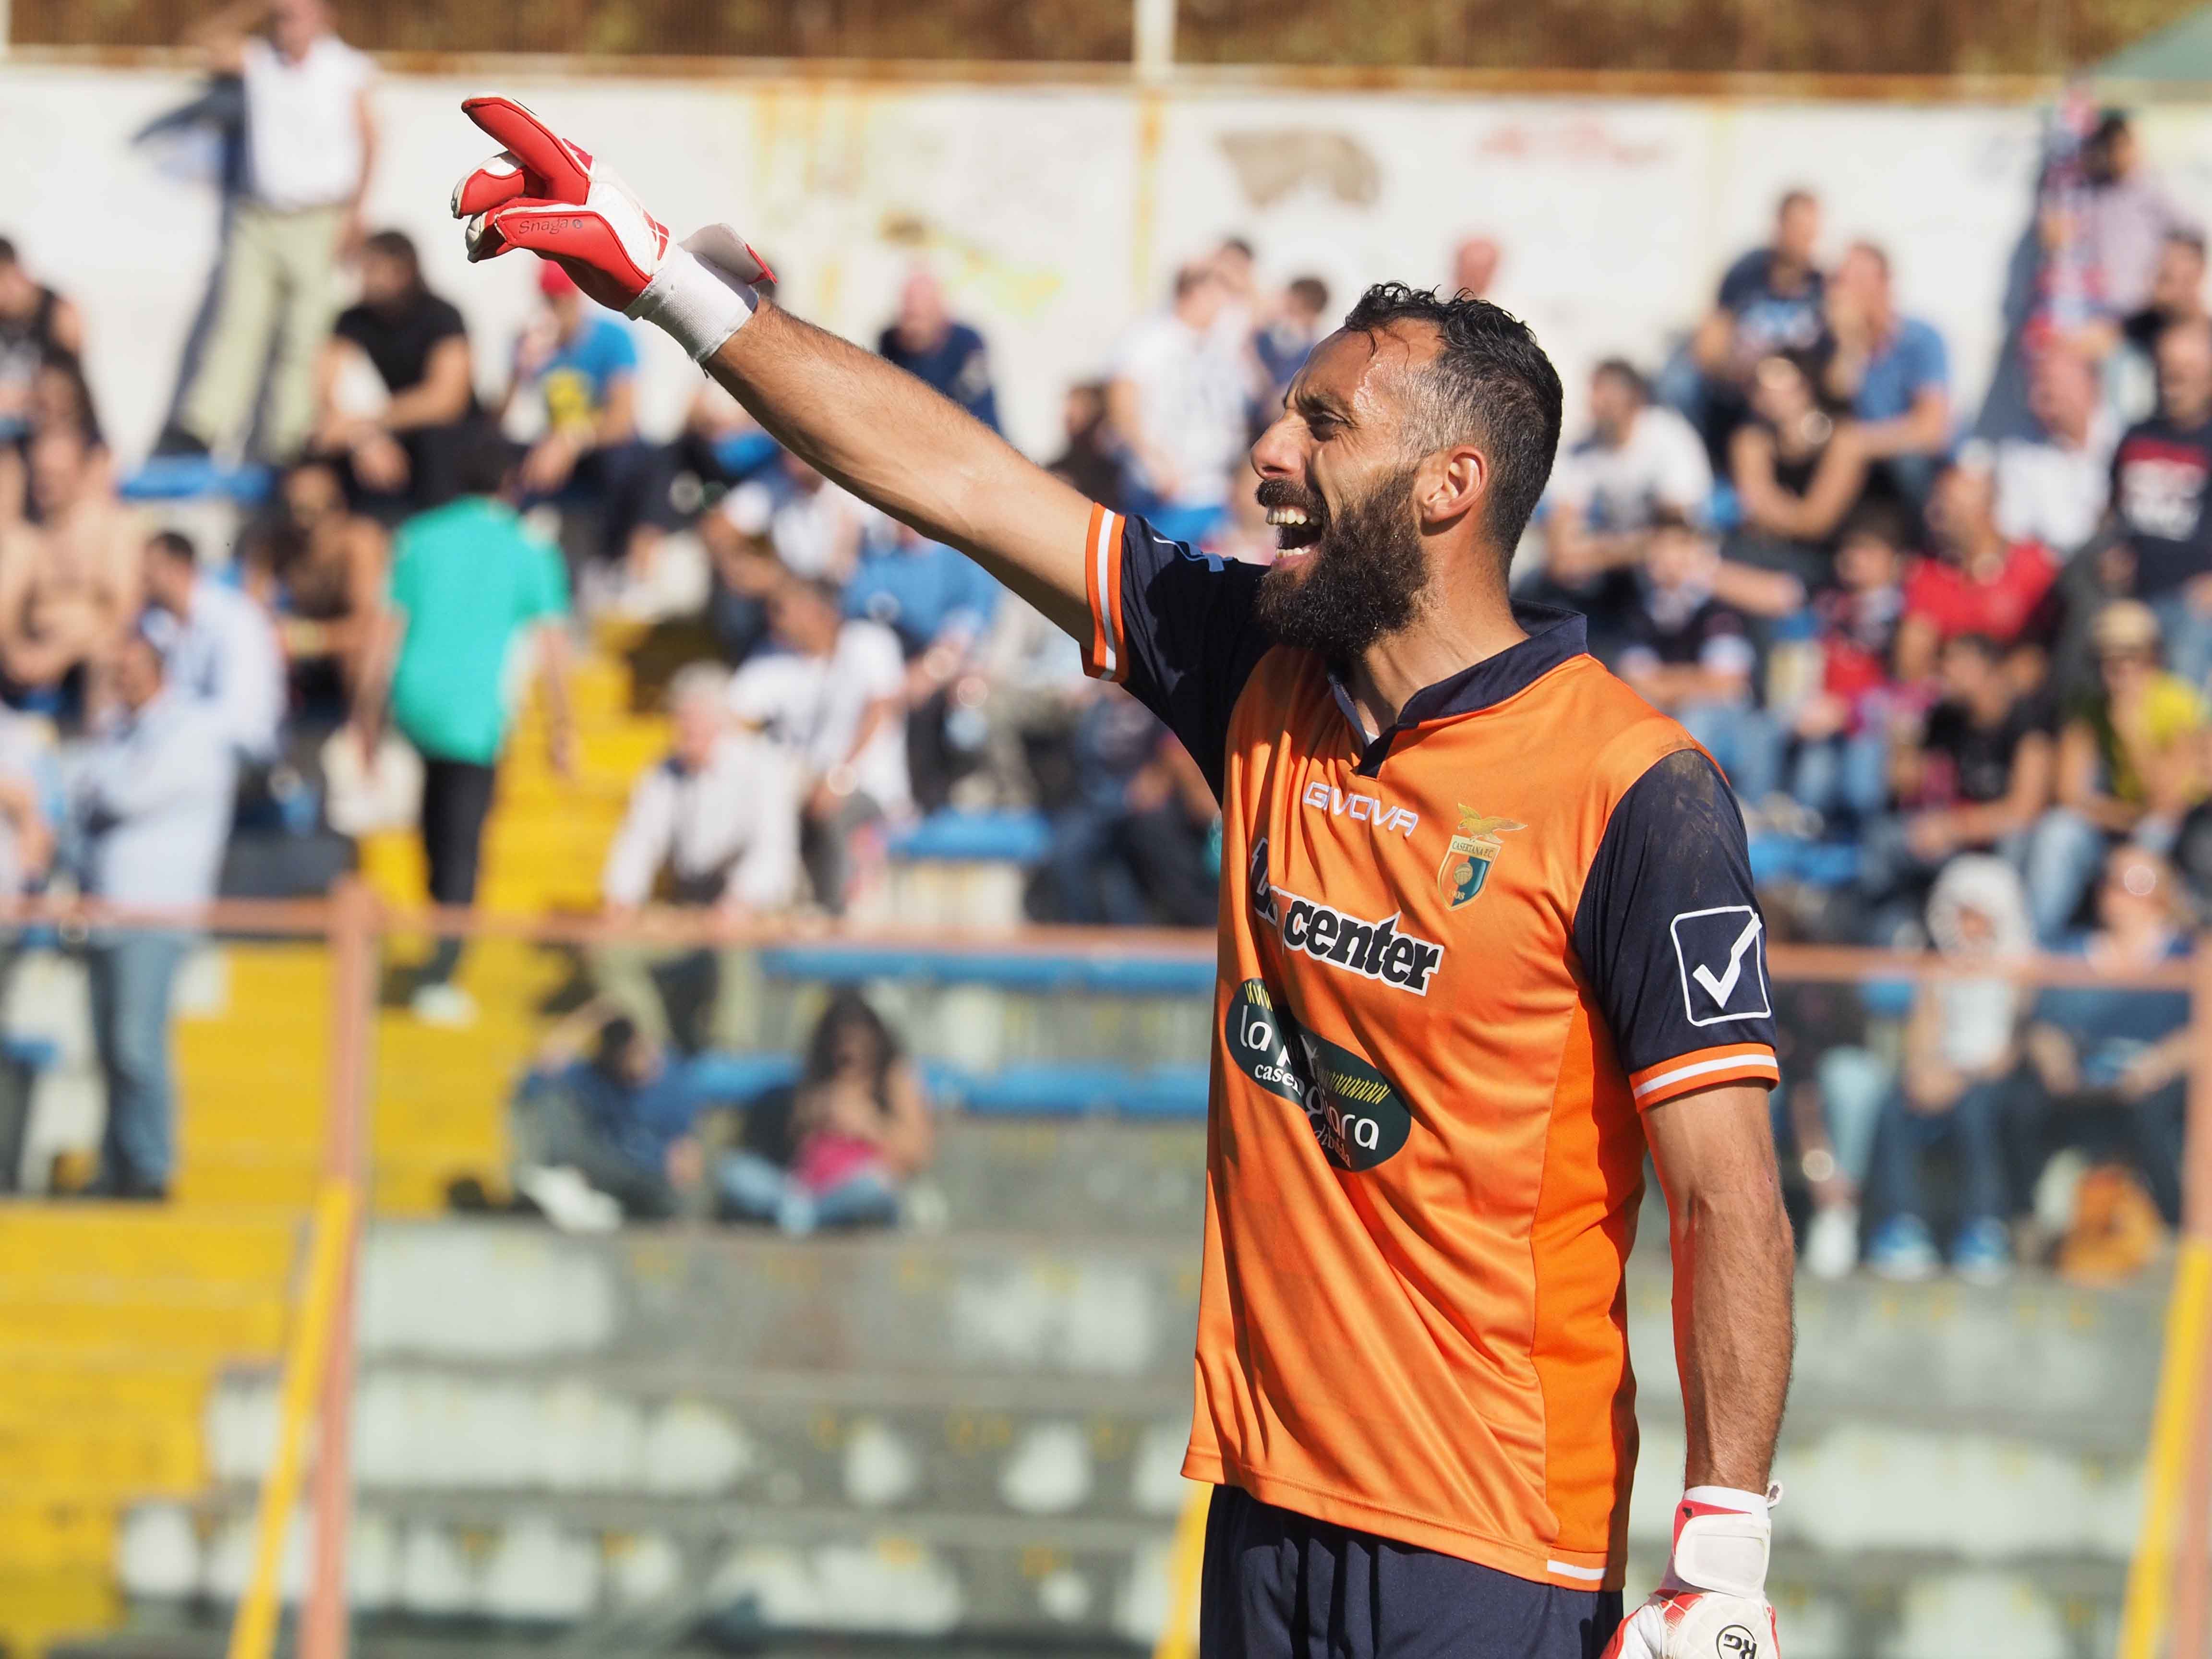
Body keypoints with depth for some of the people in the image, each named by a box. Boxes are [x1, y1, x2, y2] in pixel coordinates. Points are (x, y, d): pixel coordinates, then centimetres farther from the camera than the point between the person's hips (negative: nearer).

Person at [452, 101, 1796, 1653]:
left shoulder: (1636, 794, -11)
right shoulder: (1264, 680, 8)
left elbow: (1729, 1199, -14)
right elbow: (954, 476, 13)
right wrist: (668, 278, 13)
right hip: (1266, 1509, 6)